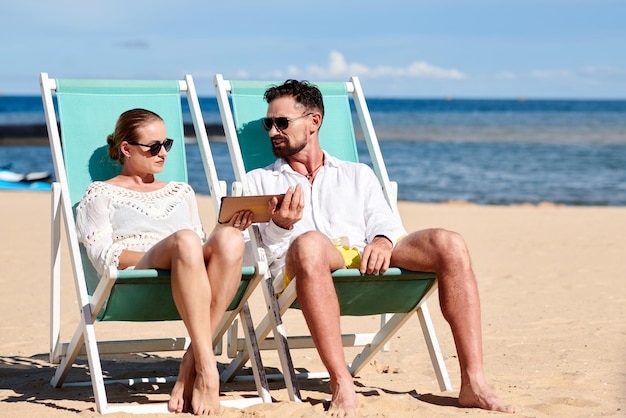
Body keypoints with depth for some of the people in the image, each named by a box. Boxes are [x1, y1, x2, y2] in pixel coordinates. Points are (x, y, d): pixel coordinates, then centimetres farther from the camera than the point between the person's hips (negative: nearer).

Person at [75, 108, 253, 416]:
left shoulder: (181, 192, 35)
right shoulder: (102, 193, 21)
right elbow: (103, 257, 3)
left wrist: (227, 228, 2)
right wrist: (168, 253, -12)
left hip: (192, 282, 4)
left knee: (229, 240, -32)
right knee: (185, 240, -38)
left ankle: (191, 366, -37)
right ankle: (207, 369, -46)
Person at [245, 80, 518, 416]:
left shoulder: (358, 175, 30)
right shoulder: (258, 181, 25)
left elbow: (385, 222, 15)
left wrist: (383, 240, -10)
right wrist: (280, 227, -11)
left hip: (368, 262, 3)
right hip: (303, 270, -3)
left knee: (447, 243, -23)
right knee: (308, 242, -40)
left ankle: (473, 383, -28)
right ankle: (341, 386, -43)